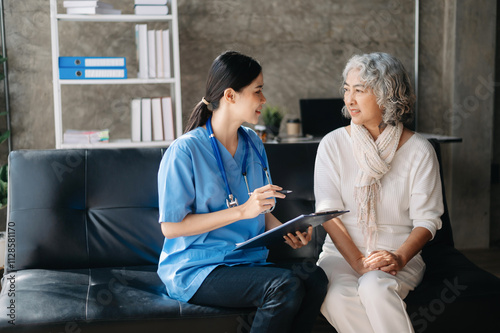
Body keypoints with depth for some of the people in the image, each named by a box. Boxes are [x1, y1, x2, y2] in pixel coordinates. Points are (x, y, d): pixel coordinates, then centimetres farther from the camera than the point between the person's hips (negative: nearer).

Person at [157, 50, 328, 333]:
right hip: (196, 270, -6)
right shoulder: (185, 150, -11)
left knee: (314, 277, -24)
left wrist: (287, 231, -4)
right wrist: (241, 211, -20)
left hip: (248, 262, 6)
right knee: (286, 286, -31)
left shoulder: (253, 144, 12)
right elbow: (171, 226, -14)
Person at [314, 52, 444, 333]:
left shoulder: (419, 151, -1)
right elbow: (328, 212, -5)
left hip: (399, 253, -1)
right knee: (337, 297, -31)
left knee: (374, 288, -34)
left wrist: (399, 257, -21)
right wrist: (357, 262, -17)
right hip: (342, 252, 1)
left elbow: (427, 219, -3)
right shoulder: (333, 144, 2)